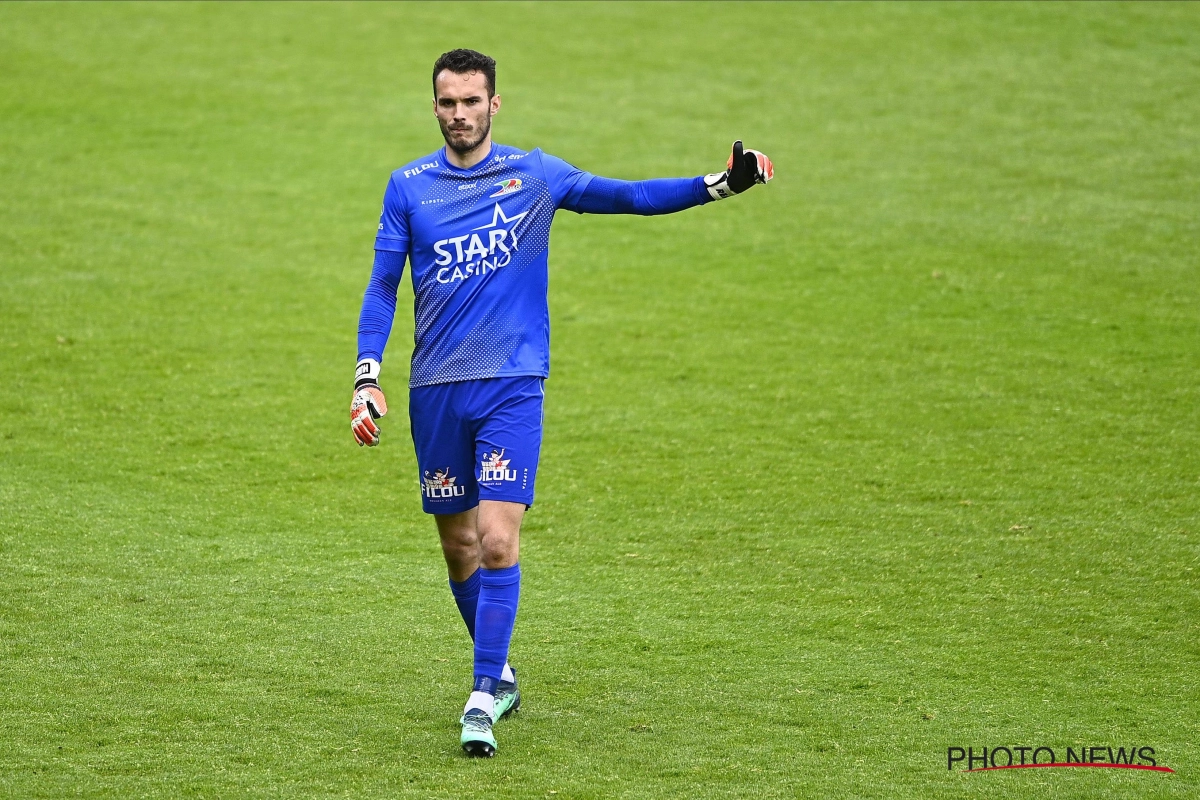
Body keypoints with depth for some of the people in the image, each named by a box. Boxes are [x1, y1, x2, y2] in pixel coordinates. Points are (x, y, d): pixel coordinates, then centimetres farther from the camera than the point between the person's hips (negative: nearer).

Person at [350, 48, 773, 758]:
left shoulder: (534, 174, 3)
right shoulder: (409, 186, 5)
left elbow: (629, 196, 3)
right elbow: (383, 286, 7)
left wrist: (719, 185, -8)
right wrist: (368, 377, -3)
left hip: (512, 385, -2)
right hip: (436, 391, 2)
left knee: (497, 542, -15)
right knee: (459, 545, 10)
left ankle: (483, 698, -12)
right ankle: (500, 677, 30)